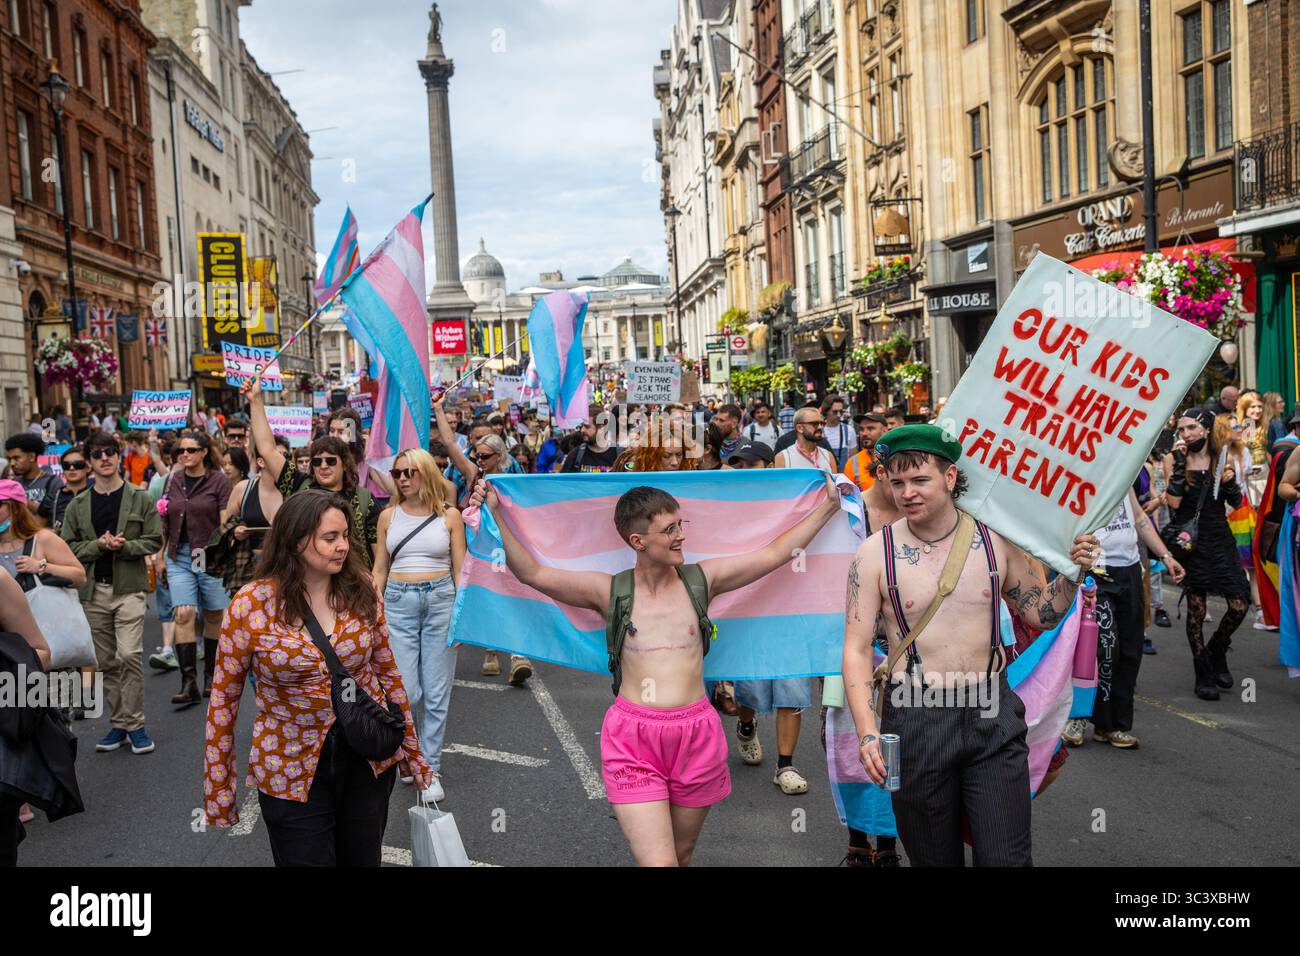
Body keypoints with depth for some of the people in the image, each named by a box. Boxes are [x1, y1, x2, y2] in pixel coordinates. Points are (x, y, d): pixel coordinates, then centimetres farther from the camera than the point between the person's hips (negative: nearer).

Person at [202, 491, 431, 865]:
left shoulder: (361, 590, -5)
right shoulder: (250, 605, -12)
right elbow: (224, 697, -4)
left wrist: (412, 749, 11)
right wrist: (218, 786, -2)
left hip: (369, 758, 3)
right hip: (291, 770, -3)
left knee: (363, 859, 17)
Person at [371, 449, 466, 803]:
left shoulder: (449, 516, 2)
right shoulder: (389, 517, 7)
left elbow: (460, 570, 4)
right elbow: (380, 569, 12)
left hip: (440, 601, -1)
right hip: (399, 604, 1)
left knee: (437, 693, 1)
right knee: (406, 692, -5)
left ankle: (431, 767, 13)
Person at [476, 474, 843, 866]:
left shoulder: (700, 580, 6)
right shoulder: (610, 591, 2)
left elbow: (774, 554, 8)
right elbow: (533, 574, 0)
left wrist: (828, 506, 8)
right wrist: (495, 515, -6)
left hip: (696, 734, 2)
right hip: (633, 738, -2)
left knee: (681, 855, 16)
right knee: (657, 862, -10)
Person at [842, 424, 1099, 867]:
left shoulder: (996, 539, -1)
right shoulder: (874, 553, -6)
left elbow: (1040, 613, 12)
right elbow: (856, 648, -7)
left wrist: (1072, 573, -7)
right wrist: (867, 731, -18)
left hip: (993, 714, 1)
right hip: (916, 718, -1)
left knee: (1007, 857, -1)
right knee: (934, 857, 13)